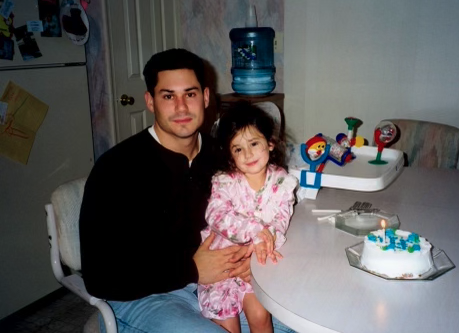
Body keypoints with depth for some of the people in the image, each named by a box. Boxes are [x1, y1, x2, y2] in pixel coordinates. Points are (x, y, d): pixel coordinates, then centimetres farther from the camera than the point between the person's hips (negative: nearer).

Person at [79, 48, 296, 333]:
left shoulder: (219, 155, 0)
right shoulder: (117, 168, -17)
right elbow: (101, 278, -17)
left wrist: (245, 255, -11)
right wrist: (192, 271, -20)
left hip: (212, 280, 6)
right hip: (141, 297, -5)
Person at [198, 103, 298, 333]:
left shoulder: (282, 182, -3)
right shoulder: (225, 181, -9)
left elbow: (281, 220, -10)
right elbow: (216, 215, -25)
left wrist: (266, 240, -30)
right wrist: (254, 230, -38)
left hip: (256, 261, 1)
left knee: (259, 314, -13)